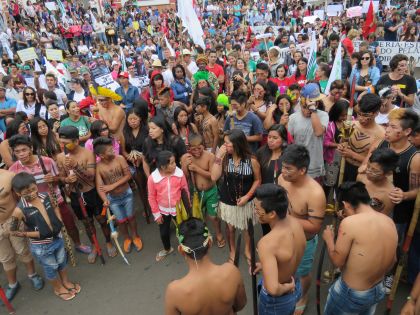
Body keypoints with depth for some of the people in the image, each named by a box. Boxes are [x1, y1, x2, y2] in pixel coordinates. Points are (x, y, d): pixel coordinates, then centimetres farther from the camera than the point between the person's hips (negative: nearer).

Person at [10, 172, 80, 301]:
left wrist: (60, 222, -3)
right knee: (51, 267, 19)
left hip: (57, 238, 4)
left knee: (62, 261, 25)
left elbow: (55, 208, 10)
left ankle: (66, 282, 51)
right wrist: (36, 234, -16)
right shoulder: (20, 210, -24)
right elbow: (13, 231, -13)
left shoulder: (45, 197, -12)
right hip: (41, 246, -4)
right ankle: (58, 288, 46)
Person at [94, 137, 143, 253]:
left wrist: (113, 186, -21)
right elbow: (99, 187, -22)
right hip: (113, 199, 0)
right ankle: (126, 239, 42)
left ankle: (135, 236, 42)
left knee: (130, 217, 17)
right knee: (121, 221, 16)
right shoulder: (98, 167, -20)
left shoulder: (120, 159, -18)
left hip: (127, 194, 0)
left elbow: (128, 175, -15)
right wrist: (105, 200, -40)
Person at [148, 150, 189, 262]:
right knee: (164, 232, 18)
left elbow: (185, 190, -4)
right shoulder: (153, 178, -20)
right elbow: (152, 197, -8)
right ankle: (167, 249, 48)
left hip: (178, 208, 0)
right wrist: (156, 213, -4)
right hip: (163, 210, 1)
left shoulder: (179, 173, -18)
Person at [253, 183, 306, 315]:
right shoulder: (295, 223, -15)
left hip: (277, 299, -6)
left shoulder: (267, 243, -39)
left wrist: (286, 287, -23)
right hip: (295, 288, 6)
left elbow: (273, 289, -44)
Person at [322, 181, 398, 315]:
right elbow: (393, 260, 8)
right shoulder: (389, 221, -6)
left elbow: (337, 261, -19)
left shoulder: (350, 222, -27)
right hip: (378, 291, 6)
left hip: (351, 293, -6)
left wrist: (329, 240, -2)